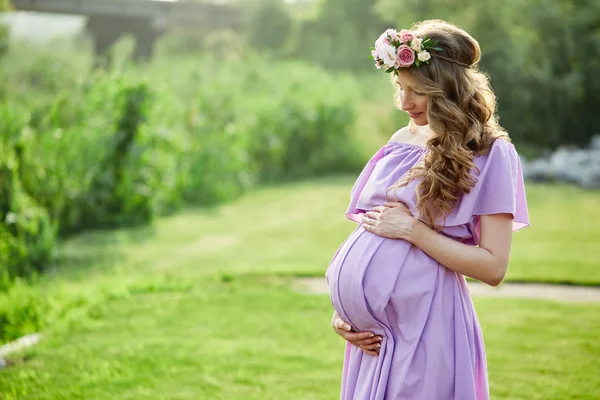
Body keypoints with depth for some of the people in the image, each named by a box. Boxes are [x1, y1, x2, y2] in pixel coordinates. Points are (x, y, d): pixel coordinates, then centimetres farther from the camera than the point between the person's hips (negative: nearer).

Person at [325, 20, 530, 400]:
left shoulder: (490, 153, -6)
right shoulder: (403, 140, 10)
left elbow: (493, 267, -12)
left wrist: (411, 230, -14)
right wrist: (342, 309, 5)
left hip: (422, 325, -6)